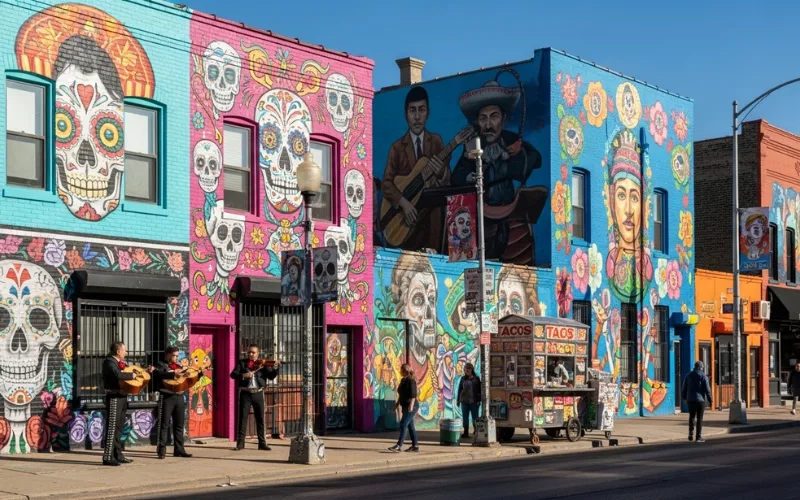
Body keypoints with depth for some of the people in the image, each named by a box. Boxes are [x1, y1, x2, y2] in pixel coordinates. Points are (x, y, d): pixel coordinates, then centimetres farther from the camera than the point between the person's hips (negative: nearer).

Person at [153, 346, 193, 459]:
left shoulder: (179, 366, 19)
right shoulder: (161, 365, -1)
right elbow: (159, 373, -22)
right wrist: (174, 374, -34)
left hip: (179, 397, 6)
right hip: (167, 397, -6)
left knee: (179, 424, 9)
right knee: (164, 424, -4)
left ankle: (179, 450, 15)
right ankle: (162, 450, -2)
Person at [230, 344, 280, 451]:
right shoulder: (242, 363, 5)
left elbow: (271, 376, -1)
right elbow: (233, 374, -6)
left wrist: (276, 368, -18)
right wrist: (243, 375, -23)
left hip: (258, 393, 1)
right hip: (245, 393, -1)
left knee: (260, 418, 5)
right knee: (243, 417, 0)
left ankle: (262, 443, 11)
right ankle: (240, 443, 5)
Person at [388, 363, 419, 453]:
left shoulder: (411, 380, -14)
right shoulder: (403, 380, 14)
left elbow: (413, 395, -22)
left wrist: (411, 405, -29)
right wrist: (397, 404, 22)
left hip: (411, 406, -10)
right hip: (405, 406, 10)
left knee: (403, 424, -14)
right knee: (410, 426, 11)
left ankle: (399, 446, -18)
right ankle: (415, 446, 16)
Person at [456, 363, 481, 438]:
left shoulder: (476, 379, -2)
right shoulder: (463, 379, 7)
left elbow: (479, 390, -1)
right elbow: (460, 389, 10)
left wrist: (479, 400, -6)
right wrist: (458, 400, 7)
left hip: (474, 401, -3)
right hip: (464, 401, 3)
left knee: (475, 417, 3)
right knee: (465, 417, 6)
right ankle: (466, 432, 13)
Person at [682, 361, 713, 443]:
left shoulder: (688, 376, 6)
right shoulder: (703, 376, -6)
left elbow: (684, 388, 10)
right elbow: (707, 389, -10)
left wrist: (684, 397, 25)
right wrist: (710, 399, -3)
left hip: (690, 400, 3)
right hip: (700, 399, -3)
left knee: (692, 416, 18)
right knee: (700, 418, 3)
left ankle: (691, 432, -1)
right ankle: (698, 437, 1)